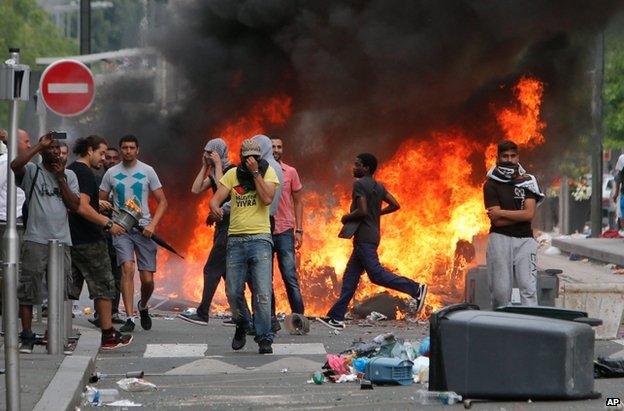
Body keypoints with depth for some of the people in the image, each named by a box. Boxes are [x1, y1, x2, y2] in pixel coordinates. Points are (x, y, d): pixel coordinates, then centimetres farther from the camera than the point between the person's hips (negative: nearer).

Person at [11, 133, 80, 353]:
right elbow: (15, 165, -20)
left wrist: (60, 178, -1)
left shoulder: (69, 175, 15)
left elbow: (74, 205, 4)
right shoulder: (32, 172, 3)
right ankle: (27, 339, -2)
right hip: (35, 241, -3)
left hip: (62, 241, 3)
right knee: (28, 291, -5)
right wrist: (39, 145, -13)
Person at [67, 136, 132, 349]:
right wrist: (108, 224, -20)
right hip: (89, 241, -9)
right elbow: (83, 208, -23)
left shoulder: (69, 171, 15)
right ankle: (109, 336, 4)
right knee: (103, 287, 1)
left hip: (69, 240, 9)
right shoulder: (85, 173, -14)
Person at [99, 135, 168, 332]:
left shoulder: (147, 171, 4)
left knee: (147, 279, 0)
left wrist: (152, 225, -9)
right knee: (127, 268, -20)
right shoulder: (111, 173, 7)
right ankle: (129, 318, -18)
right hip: (120, 228, 0)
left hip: (143, 229, 0)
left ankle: (142, 307, 31)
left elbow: (162, 201, 6)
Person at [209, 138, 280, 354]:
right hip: (235, 239, 3)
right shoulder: (232, 174, 9)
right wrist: (215, 207, -23)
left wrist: (255, 173, -12)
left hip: (260, 238, -3)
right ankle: (241, 326, 28)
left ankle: (264, 338, -7)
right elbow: (216, 198, 0)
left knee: (262, 293, -11)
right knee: (233, 292, 3)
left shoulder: (268, 172, 4)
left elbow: (267, 199, -12)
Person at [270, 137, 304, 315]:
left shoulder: (290, 172, 5)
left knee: (290, 277, -8)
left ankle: (298, 317, -8)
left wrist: (299, 230, 2)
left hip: (284, 232, -1)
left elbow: (297, 202, 9)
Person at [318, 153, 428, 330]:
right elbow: (395, 205, 13)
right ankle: (336, 317, 9)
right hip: (373, 235, 10)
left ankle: (415, 289, -17)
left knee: (376, 273, -13)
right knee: (350, 277, 9)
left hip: (364, 237, -10)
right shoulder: (379, 187, 14)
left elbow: (362, 211, -21)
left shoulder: (359, 184, -12)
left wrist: (347, 217, -5)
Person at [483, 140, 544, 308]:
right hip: (500, 239, -1)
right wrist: (521, 214, -5)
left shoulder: (527, 181, 11)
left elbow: (529, 214, -2)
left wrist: (502, 213, -4)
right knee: (500, 290, -3)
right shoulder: (491, 185, 4)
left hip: (524, 239, 1)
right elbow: (497, 221, -6)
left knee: (528, 287, -9)